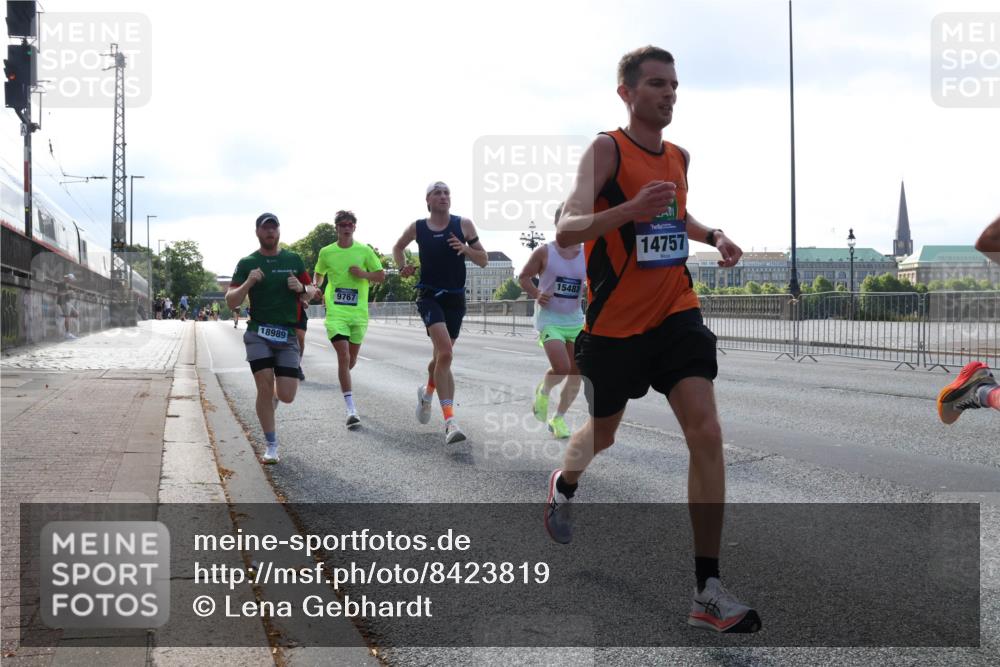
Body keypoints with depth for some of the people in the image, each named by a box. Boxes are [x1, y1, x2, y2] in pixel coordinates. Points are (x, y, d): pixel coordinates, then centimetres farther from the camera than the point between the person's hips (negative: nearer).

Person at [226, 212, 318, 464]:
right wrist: (248, 283, -18)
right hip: (258, 332, -1)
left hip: (287, 334, 2)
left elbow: (312, 292, 16)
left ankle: (275, 395, 34)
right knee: (264, 387, -13)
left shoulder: (293, 260, 9)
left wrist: (301, 288, -7)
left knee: (287, 396, -6)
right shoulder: (247, 263, 3)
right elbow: (230, 302, -1)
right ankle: (271, 446, 2)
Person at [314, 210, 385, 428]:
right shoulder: (326, 252, 4)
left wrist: (363, 274, -10)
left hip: (358, 312, 2)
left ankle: (344, 378, 49)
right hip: (336, 312, -2)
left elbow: (381, 275, 6)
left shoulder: (365, 251, 2)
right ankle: (351, 409, -17)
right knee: (343, 356, -16)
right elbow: (319, 275, 23)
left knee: (351, 359, 12)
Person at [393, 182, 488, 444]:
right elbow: (398, 248, 23)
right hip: (429, 296, -3)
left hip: (455, 298, 3)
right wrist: (403, 267, 5)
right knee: (445, 353, -23)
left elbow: (484, 260, 5)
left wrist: (465, 249, -13)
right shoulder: (417, 228, 2)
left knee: (442, 357, 13)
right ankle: (449, 421, -25)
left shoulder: (464, 225, 1)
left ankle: (428, 391, 47)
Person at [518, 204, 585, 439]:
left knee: (577, 373, 1)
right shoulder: (544, 252, -5)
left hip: (575, 320, 4)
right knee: (561, 367, -20)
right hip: (549, 318, -4)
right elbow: (523, 277, 5)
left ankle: (559, 418, 20)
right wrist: (536, 294, -12)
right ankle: (542, 391, 14)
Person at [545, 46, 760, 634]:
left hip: (676, 313, 4)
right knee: (602, 434, 15)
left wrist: (714, 236, 10)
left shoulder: (679, 157, 8)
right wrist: (630, 209, -40)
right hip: (614, 323, -4)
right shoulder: (607, 149, -12)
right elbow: (566, 231, -24)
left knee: (706, 432, -13)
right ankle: (564, 486, 54)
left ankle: (708, 590, -11)